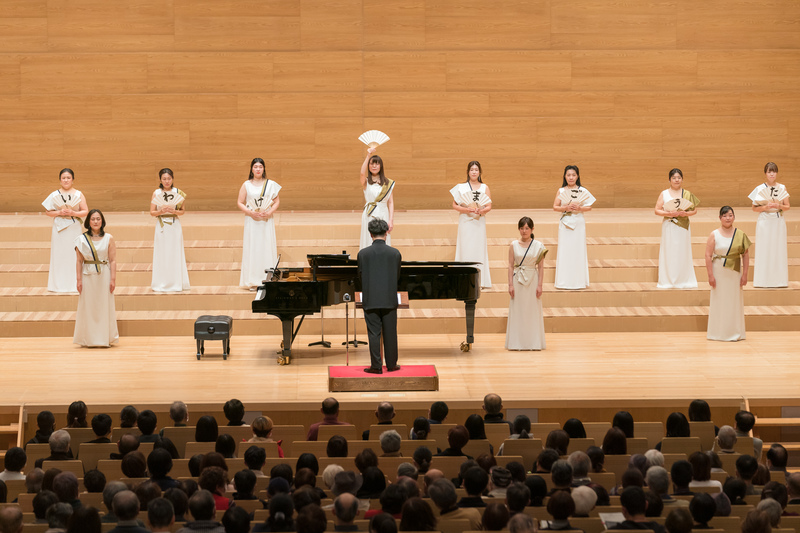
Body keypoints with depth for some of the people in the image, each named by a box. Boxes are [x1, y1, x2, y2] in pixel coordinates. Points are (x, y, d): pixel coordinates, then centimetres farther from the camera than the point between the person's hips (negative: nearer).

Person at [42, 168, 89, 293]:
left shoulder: (78, 195, 3)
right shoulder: (54, 195, 5)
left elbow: (85, 211, 1)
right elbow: (49, 212, 5)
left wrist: (72, 213, -14)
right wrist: (59, 212, -13)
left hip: (74, 229, 0)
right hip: (59, 229, 1)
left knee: (74, 255, -2)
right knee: (59, 255, -1)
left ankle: (74, 283, 4)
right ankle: (58, 284, 4)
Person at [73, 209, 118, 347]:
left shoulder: (108, 239, 1)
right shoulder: (82, 240, 2)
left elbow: (113, 261, 0)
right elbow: (79, 261, 3)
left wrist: (113, 279, -6)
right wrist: (79, 280, -2)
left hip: (104, 275, 0)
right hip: (88, 276, 0)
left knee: (105, 306, 3)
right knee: (88, 307, 3)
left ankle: (105, 338, 10)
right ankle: (88, 339, 10)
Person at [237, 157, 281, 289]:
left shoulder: (271, 184, 4)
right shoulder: (246, 185, 3)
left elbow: (277, 201, 7)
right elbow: (240, 203, 3)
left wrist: (270, 212, -11)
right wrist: (251, 212, -13)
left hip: (267, 221, 1)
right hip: (252, 221, -1)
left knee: (267, 248, -1)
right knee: (252, 249, -2)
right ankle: (253, 282, 1)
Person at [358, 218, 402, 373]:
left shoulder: (363, 254, -8)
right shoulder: (395, 254, -5)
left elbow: (360, 275, 1)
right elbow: (397, 277, 4)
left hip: (371, 301, -1)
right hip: (389, 300, 1)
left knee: (373, 333, 3)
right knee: (390, 333, 9)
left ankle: (376, 366, 4)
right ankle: (391, 364, 16)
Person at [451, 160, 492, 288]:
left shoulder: (484, 188, 8)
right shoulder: (461, 187, 4)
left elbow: (489, 206, 3)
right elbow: (455, 205, 0)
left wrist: (481, 210, -18)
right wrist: (466, 209, -16)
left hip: (479, 222, 1)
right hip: (465, 222, -1)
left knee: (478, 249, -2)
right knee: (465, 249, -5)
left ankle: (480, 281, -1)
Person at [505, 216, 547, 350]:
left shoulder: (538, 246, 0)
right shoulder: (514, 245, 1)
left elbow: (540, 267, 0)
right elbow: (511, 266, 2)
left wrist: (539, 285, -5)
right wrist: (511, 284, -4)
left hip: (532, 280, -1)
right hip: (518, 279, 1)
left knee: (533, 310, 2)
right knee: (517, 311, 2)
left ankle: (534, 342, 10)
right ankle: (516, 342, 8)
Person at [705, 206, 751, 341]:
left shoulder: (740, 235, 3)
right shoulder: (714, 235, -3)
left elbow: (745, 255, 3)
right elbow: (708, 255, -6)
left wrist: (744, 275, -2)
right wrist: (710, 275, -11)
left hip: (735, 273, 2)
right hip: (718, 271, -2)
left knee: (735, 302, 6)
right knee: (718, 301, 2)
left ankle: (735, 332, 16)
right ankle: (717, 332, 11)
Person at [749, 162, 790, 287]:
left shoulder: (782, 188, 5)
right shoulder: (760, 189, 1)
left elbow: (788, 206, 6)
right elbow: (754, 208, 1)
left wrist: (779, 206, -14)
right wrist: (765, 207, -15)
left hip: (778, 222, 1)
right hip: (764, 221, -1)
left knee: (778, 248, 0)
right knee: (764, 248, -4)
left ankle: (778, 279, 6)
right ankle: (763, 280, 0)